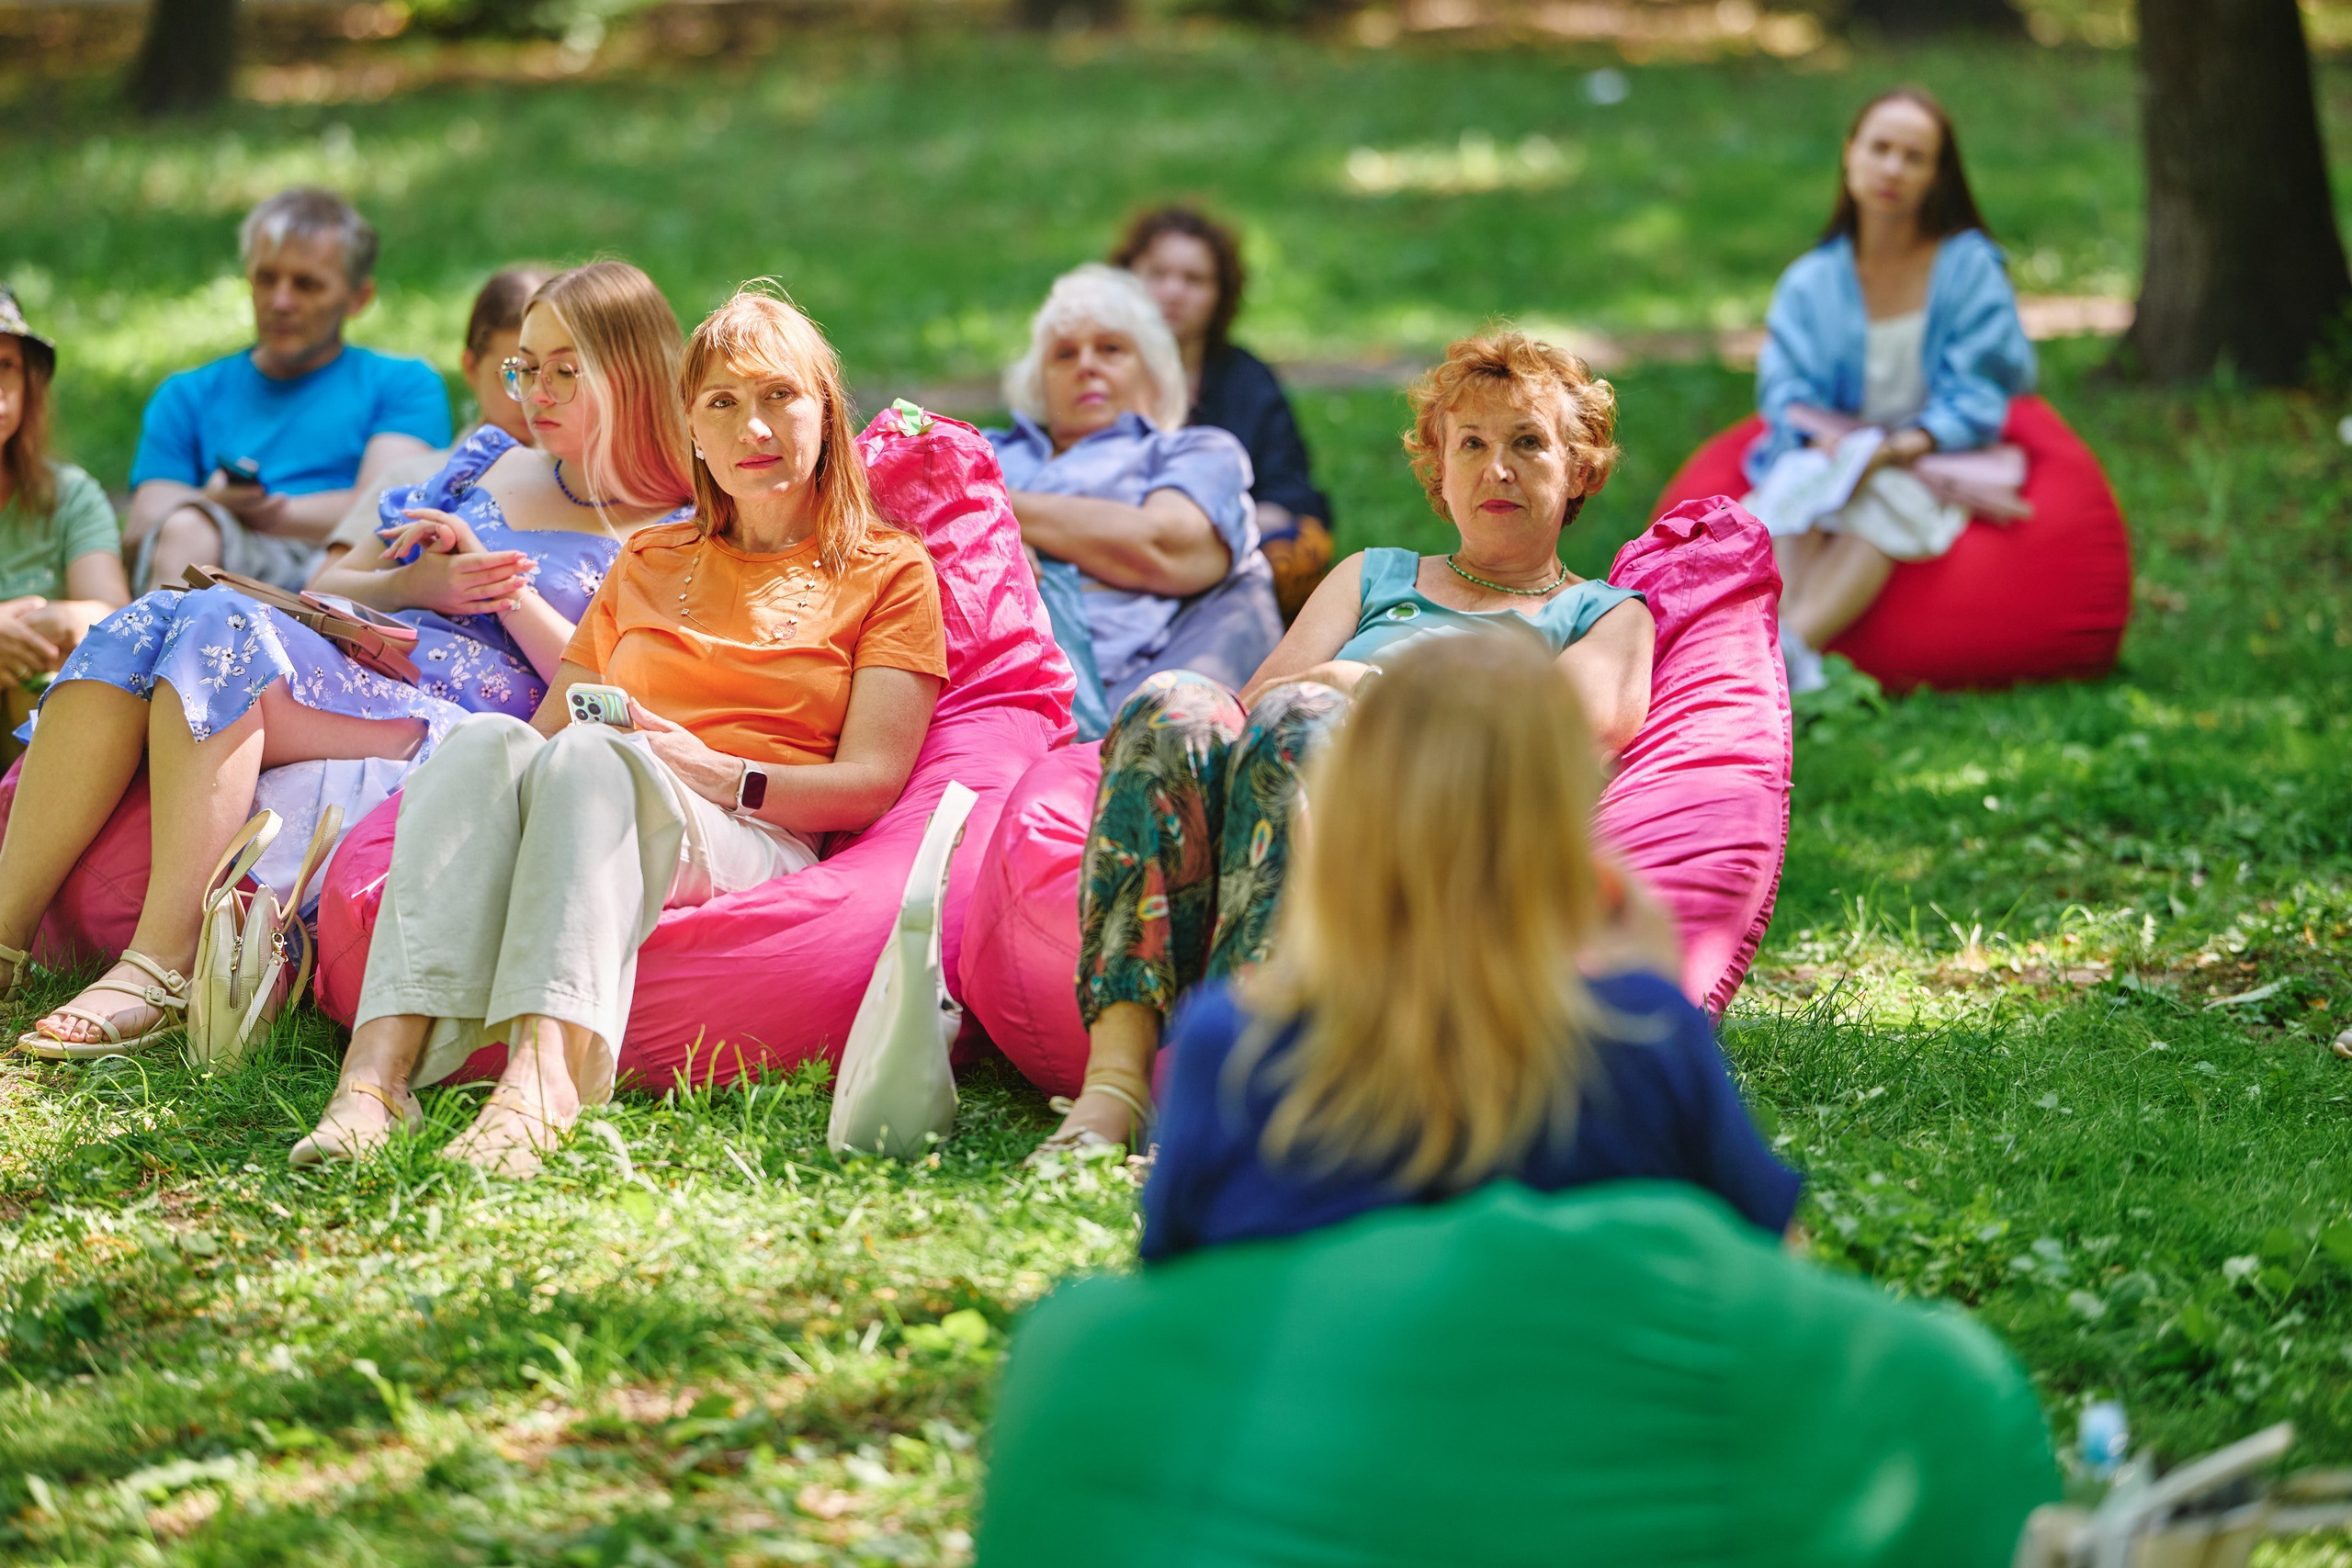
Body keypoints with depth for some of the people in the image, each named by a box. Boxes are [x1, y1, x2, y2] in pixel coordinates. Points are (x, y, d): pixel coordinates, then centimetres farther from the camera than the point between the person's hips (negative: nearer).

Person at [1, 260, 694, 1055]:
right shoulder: (492, 461, 27)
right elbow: (336, 588, 24)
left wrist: (507, 589, -7)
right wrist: (413, 586, 2)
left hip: (453, 731, -6)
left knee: (220, 626, -30)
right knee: (141, 626, -22)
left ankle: (161, 968, -35)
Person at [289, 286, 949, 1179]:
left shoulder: (887, 570, 17)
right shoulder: (647, 563, 32)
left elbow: (870, 784, 5)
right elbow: (558, 713, 25)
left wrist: (720, 775, -11)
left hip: (749, 842, -4)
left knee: (590, 759, -37)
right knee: (489, 742, -32)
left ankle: (545, 1072, -64)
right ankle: (380, 1064, -52)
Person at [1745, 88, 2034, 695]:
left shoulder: (1969, 266, 3)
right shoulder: (1812, 280, 10)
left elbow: (1978, 394, -3)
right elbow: (1785, 391, 2)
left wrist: (1912, 442, -22)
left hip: (1934, 465, -2)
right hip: (1825, 455, 2)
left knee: (1881, 499, -38)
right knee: (1793, 486, -35)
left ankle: (1786, 646, -58)